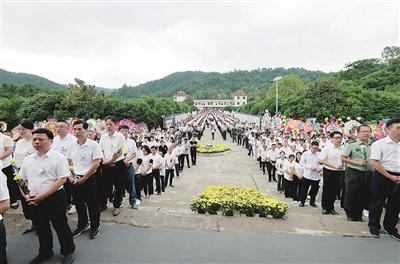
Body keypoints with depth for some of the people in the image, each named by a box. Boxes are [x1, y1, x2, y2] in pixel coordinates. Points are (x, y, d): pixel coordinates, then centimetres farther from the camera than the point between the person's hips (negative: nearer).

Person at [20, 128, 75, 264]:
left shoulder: (58, 157, -12)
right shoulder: (27, 160, 6)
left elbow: (62, 179, -17)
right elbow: (22, 180, 17)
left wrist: (43, 195, -20)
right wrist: (26, 195, 1)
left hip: (54, 198, -5)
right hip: (34, 200, 6)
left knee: (60, 226, 8)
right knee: (41, 228, 20)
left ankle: (68, 252, 28)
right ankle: (45, 252, 41)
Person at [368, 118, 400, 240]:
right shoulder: (379, 144, -8)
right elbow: (374, 162, -14)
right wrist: (390, 176, -15)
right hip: (382, 176, -5)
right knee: (378, 203, 5)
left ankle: (390, 227, 31)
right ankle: (374, 226, 22)